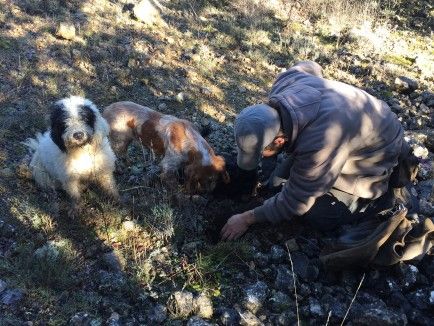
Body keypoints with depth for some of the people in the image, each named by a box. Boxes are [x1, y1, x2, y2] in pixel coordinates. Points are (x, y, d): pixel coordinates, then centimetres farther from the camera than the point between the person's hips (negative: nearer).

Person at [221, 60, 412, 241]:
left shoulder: (318, 145, -44)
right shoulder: (284, 82, -24)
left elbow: (294, 203, -28)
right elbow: (309, 67, 2)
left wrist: (247, 219, -17)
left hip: (375, 154, -7)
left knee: (320, 217, -13)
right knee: (278, 183, 5)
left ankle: (385, 188, 5)